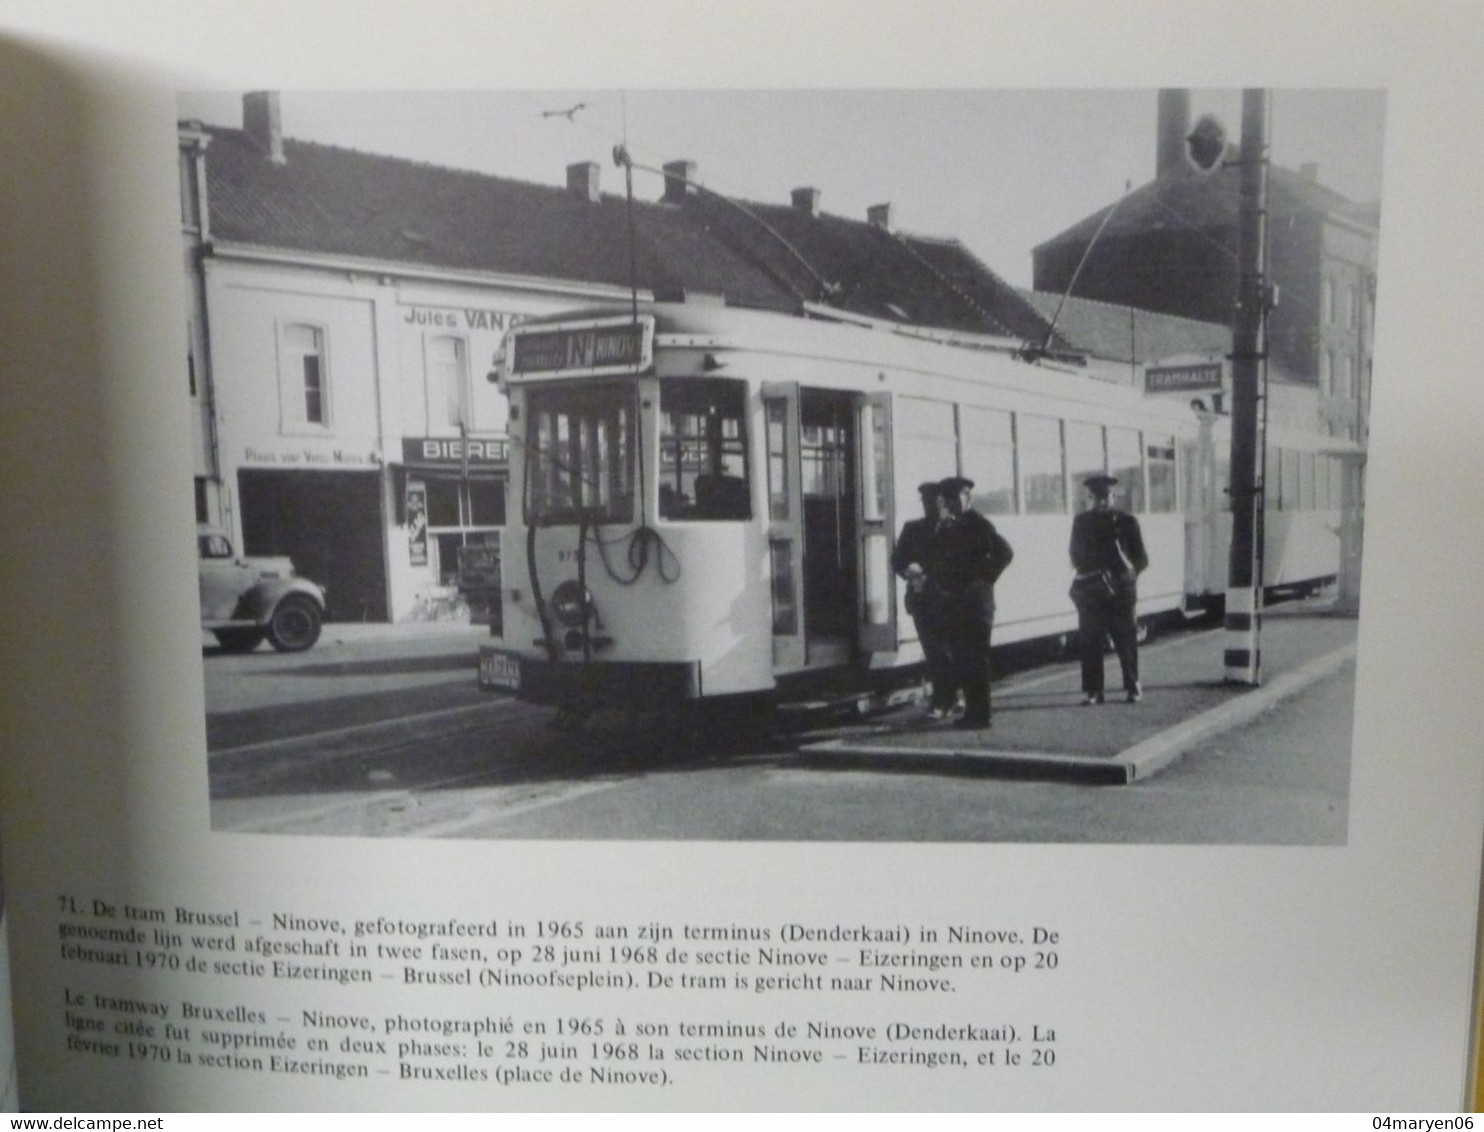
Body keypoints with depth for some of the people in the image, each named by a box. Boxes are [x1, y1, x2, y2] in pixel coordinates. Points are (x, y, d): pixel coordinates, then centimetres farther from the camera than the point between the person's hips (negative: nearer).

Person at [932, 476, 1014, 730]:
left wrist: (985, 579, -13)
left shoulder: (979, 524, -8)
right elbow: (939, 559, 22)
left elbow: (1005, 552, -15)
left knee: (975, 659, -4)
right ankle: (972, 710, 20)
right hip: (954, 601, 8)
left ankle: (980, 714, 3)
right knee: (960, 658, 11)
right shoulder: (947, 527, 14)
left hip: (976, 601, -7)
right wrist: (940, 582, 7)